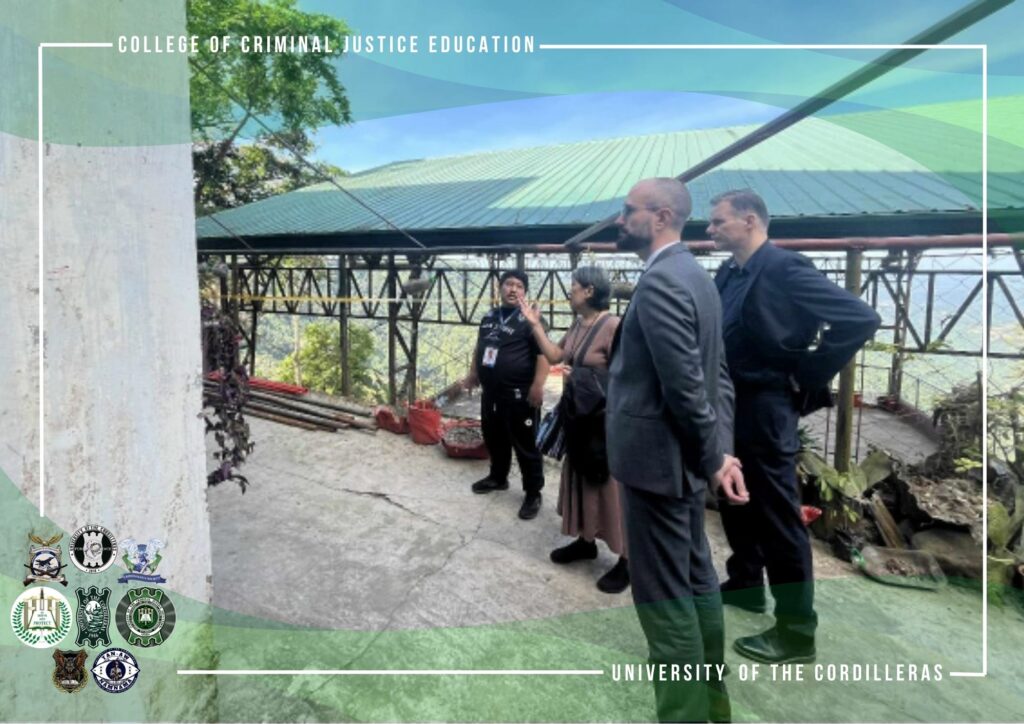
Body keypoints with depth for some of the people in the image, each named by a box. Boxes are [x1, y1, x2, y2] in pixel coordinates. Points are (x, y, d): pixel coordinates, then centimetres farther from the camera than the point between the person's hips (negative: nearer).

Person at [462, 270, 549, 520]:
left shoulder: (529, 319, -11)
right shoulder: (489, 317, 11)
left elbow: (543, 354, -17)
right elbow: (479, 348, 23)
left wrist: (537, 386, -25)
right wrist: (473, 374, 22)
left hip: (519, 394, -7)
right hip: (490, 392, 7)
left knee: (525, 445, 1)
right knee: (494, 438, 20)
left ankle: (533, 494, 13)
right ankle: (497, 477, 40)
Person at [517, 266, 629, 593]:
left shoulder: (612, 325, -20)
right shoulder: (578, 325, 7)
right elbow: (554, 355, 7)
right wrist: (535, 324, 6)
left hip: (606, 420, -9)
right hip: (579, 417, 9)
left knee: (610, 486, 0)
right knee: (581, 479, 19)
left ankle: (626, 560, 14)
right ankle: (585, 541, 36)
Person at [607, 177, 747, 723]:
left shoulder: (659, 281, -20)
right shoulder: (692, 273, 11)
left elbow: (687, 386, -23)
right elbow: (718, 375, 10)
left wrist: (714, 458, -11)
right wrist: (722, 451, 6)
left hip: (657, 459, -10)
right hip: (681, 459, 10)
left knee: (663, 598, 3)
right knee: (697, 582, 21)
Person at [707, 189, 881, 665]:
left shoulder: (785, 268, -15)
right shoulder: (727, 274, 9)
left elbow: (861, 319, -19)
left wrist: (806, 377, -14)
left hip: (763, 409, -8)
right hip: (728, 407, 9)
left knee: (777, 518, 1)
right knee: (735, 503, 21)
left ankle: (796, 632, 16)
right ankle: (745, 584, 41)